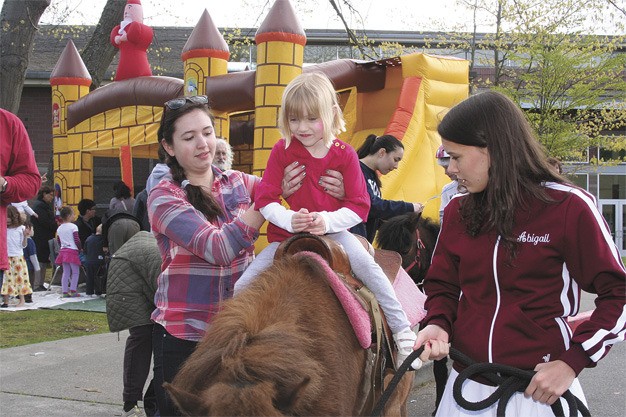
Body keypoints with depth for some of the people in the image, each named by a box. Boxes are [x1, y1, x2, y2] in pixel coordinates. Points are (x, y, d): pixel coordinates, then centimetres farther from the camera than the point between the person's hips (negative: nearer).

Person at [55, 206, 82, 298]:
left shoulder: (59, 228, 11)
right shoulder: (73, 227, -9)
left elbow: (59, 241, 16)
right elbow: (76, 240, -13)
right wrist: (80, 248, 1)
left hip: (63, 251, 7)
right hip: (72, 251, -6)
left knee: (66, 272, 10)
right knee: (75, 272, 2)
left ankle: (64, 291, 8)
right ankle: (73, 291, -2)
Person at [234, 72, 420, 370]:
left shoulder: (344, 155, -6)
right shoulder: (282, 151, -5)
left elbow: (359, 206, -8)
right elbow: (264, 199, -7)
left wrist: (328, 220, -27)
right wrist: (289, 219, -27)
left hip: (332, 231, -1)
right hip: (285, 235, 2)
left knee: (367, 264, -27)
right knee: (241, 289, -10)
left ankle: (403, 331, -18)